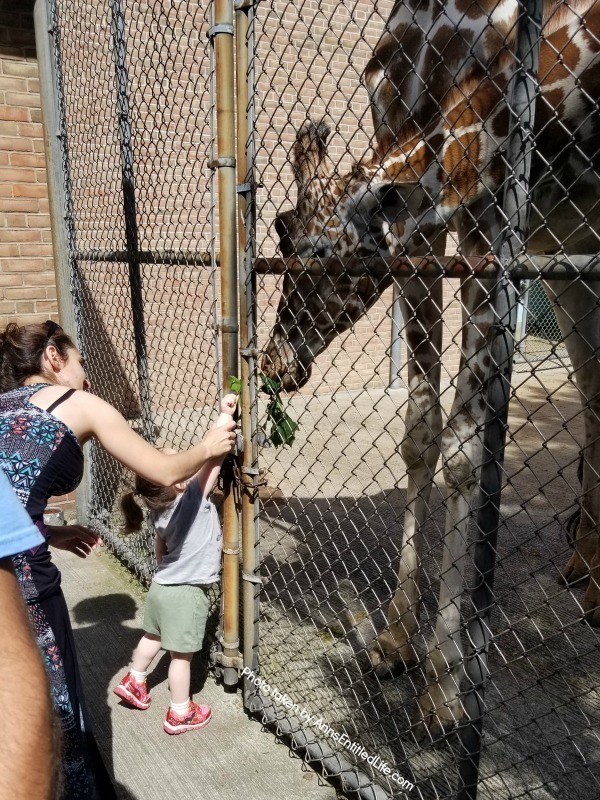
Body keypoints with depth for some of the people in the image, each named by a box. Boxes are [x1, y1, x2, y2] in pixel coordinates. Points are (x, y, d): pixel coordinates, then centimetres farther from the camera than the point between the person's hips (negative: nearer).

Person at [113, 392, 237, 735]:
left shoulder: (161, 510, -3)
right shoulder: (193, 497, -27)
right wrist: (226, 413, -23)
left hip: (163, 584, 8)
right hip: (186, 592, -7)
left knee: (153, 636, 28)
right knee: (181, 654, 8)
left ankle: (134, 681, 46)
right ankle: (181, 714, 23)